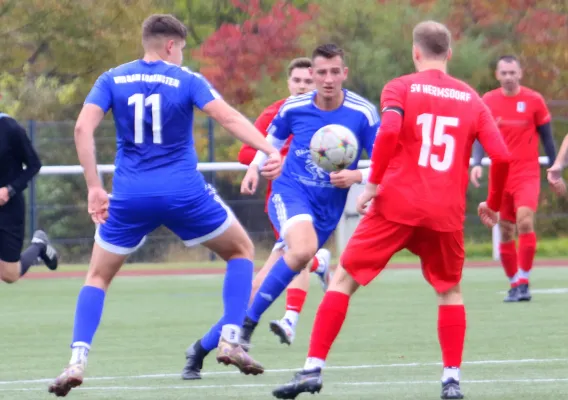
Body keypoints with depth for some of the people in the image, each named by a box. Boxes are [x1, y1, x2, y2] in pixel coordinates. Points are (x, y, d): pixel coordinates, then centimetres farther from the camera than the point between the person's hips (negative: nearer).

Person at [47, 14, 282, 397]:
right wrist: (269, 149, -19)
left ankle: (77, 361, -2)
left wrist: (94, 187, -4)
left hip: (130, 196, 2)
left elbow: (83, 127, -6)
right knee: (242, 250, 20)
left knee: (98, 276, 17)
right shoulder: (186, 80, 0)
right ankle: (230, 340, 8)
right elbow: (228, 116, -14)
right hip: (184, 192, -2)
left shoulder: (112, 80, 6)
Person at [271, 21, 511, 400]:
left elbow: (389, 130, -17)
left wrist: (373, 182, -8)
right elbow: (501, 156, 2)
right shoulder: (471, 99, 11)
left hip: (397, 203, -2)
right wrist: (493, 204, 17)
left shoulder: (400, 88, 3)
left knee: (344, 279, 6)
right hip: (447, 212, 2)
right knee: (450, 290, 22)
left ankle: (314, 369, -2)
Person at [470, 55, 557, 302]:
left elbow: (546, 136, 5)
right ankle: (514, 284, 14)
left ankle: (523, 282, -14)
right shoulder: (488, 101, 3)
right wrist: (477, 164, -11)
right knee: (505, 232, 3)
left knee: (524, 222, -21)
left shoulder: (533, 100, -2)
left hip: (527, 173, -3)